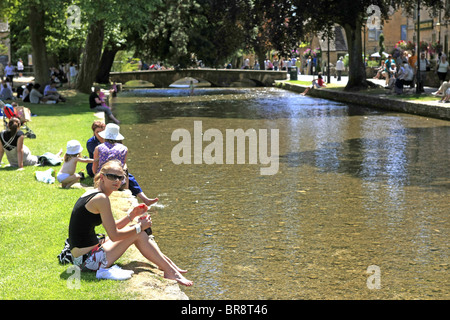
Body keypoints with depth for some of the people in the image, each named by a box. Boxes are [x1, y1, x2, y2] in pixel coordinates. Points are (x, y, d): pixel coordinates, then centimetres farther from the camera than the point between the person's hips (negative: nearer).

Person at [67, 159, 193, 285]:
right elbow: (114, 235, -16)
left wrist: (131, 215, 9)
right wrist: (140, 227, -4)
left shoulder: (91, 194, 13)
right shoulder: (101, 198, -17)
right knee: (138, 234, -3)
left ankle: (169, 264, 20)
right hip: (88, 259, -9)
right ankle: (170, 272, 5)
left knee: (137, 231, 14)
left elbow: (111, 228, 19)